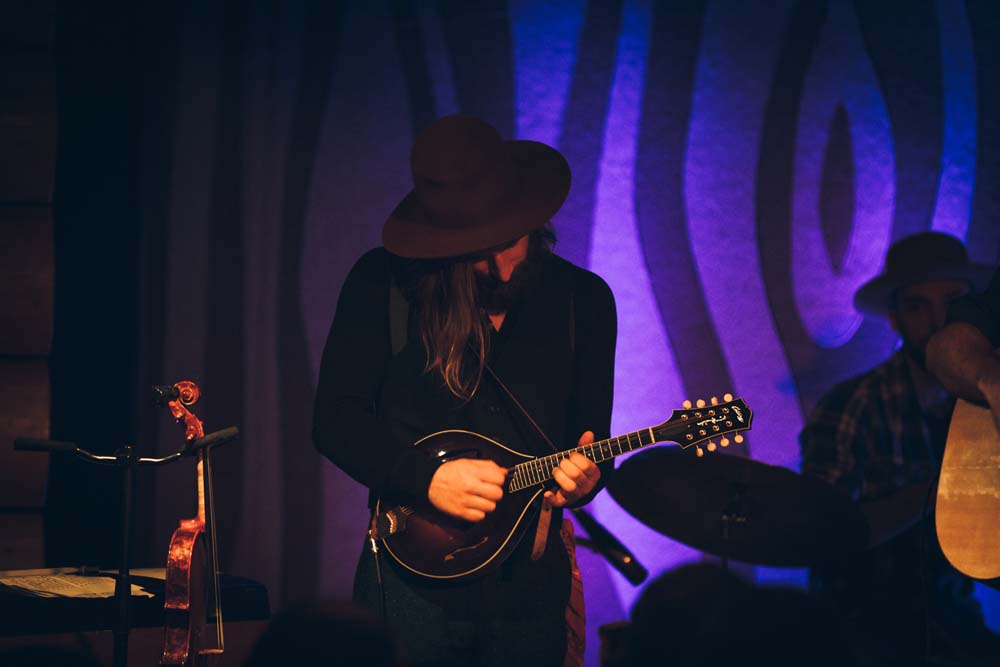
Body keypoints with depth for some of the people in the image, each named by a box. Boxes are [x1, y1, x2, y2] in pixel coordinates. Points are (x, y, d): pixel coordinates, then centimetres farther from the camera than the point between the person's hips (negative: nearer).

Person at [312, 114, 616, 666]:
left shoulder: (583, 300, 3)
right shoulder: (383, 284, -4)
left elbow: (592, 437, 7)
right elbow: (335, 419, -5)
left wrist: (582, 478, -15)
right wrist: (427, 476, -18)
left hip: (529, 589, 2)